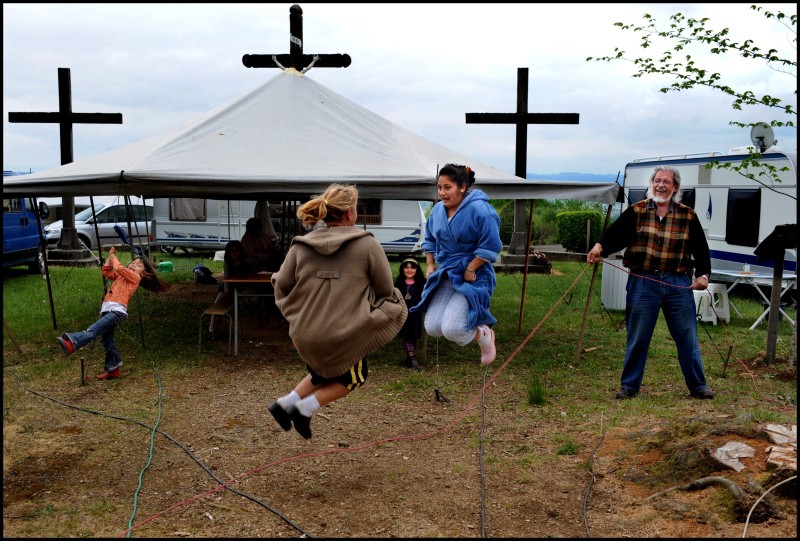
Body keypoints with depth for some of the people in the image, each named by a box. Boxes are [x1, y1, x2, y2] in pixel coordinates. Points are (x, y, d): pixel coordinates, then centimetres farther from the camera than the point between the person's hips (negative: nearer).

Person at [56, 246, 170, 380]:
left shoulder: (135, 277, 4)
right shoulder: (121, 275, 31)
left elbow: (119, 268, -9)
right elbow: (106, 272, 34)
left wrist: (114, 257, 9)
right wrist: (110, 256, 26)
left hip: (117, 311, -9)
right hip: (107, 310, 9)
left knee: (93, 330, -28)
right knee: (106, 340, 5)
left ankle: (72, 343, -47)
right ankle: (113, 369, 10)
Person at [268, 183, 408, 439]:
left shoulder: (300, 246, -1)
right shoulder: (367, 244, -8)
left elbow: (281, 286, 4)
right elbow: (386, 290, -2)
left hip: (304, 334, 5)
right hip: (346, 335, -5)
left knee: (326, 373, 33)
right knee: (353, 377, 24)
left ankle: (285, 403, 21)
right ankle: (306, 408, 8)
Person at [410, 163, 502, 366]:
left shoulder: (479, 210, -17)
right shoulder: (437, 210, 5)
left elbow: (490, 247, -17)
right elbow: (430, 239, 20)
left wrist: (470, 270, -17)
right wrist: (430, 265, 11)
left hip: (473, 278, -7)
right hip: (445, 274, 7)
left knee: (451, 330, -20)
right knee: (432, 328, -2)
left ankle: (484, 335, 14)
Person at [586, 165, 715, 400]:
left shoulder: (688, 215, 7)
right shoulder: (636, 211, 3)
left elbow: (701, 248, 10)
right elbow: (615, 233, -10)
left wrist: (703, 274, -4)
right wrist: (600, 246, -30)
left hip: (678, 284, 2)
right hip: (643, 282, -1)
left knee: (687, 337, 8)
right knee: (637, 338, 6)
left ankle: (698, 386, 22)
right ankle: (629, 385, 18)